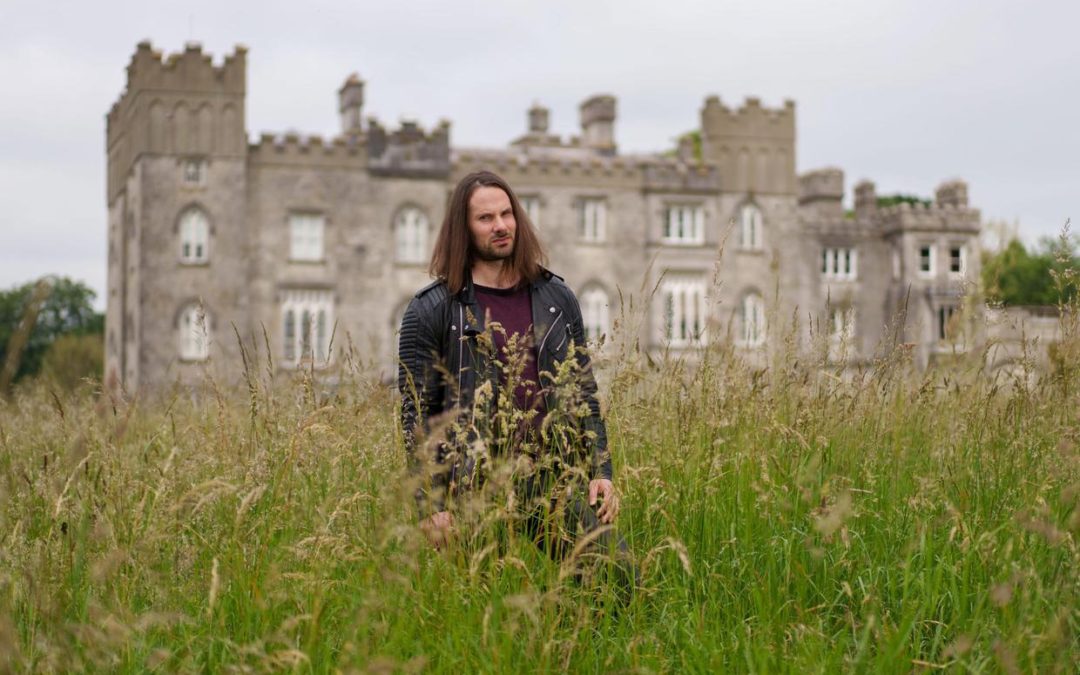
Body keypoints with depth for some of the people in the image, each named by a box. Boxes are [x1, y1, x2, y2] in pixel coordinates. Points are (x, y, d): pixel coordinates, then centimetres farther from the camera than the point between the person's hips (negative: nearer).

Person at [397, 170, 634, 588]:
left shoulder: (557, 298, 12)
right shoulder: (431, 311, 0)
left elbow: (585, 394, 15)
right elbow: (417, 416, -2)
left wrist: (601, 471, 6)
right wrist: (430, 504, -9)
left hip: (557, 479, 3)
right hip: (476, 489, -3)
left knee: (619, 577, -8)